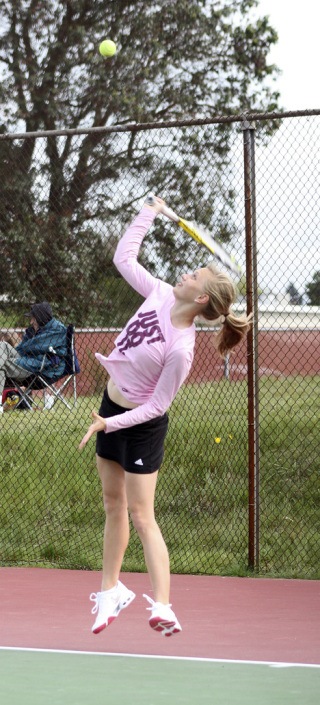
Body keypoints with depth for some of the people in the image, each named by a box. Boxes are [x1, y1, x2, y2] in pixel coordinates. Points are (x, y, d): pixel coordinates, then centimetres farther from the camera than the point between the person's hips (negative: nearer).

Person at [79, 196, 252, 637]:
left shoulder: (180, 350, -30)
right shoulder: (161, 295, -11)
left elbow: (157, 406, -23)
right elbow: (125, 257, 6)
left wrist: (111, 423, -28)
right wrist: (150, 213, 7)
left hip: (141, 424, -8)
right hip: (113, 402, 8)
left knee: (141, 516, -11)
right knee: (114, 504, 16)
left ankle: (162, 606, -13)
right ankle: (111, 590, 28)